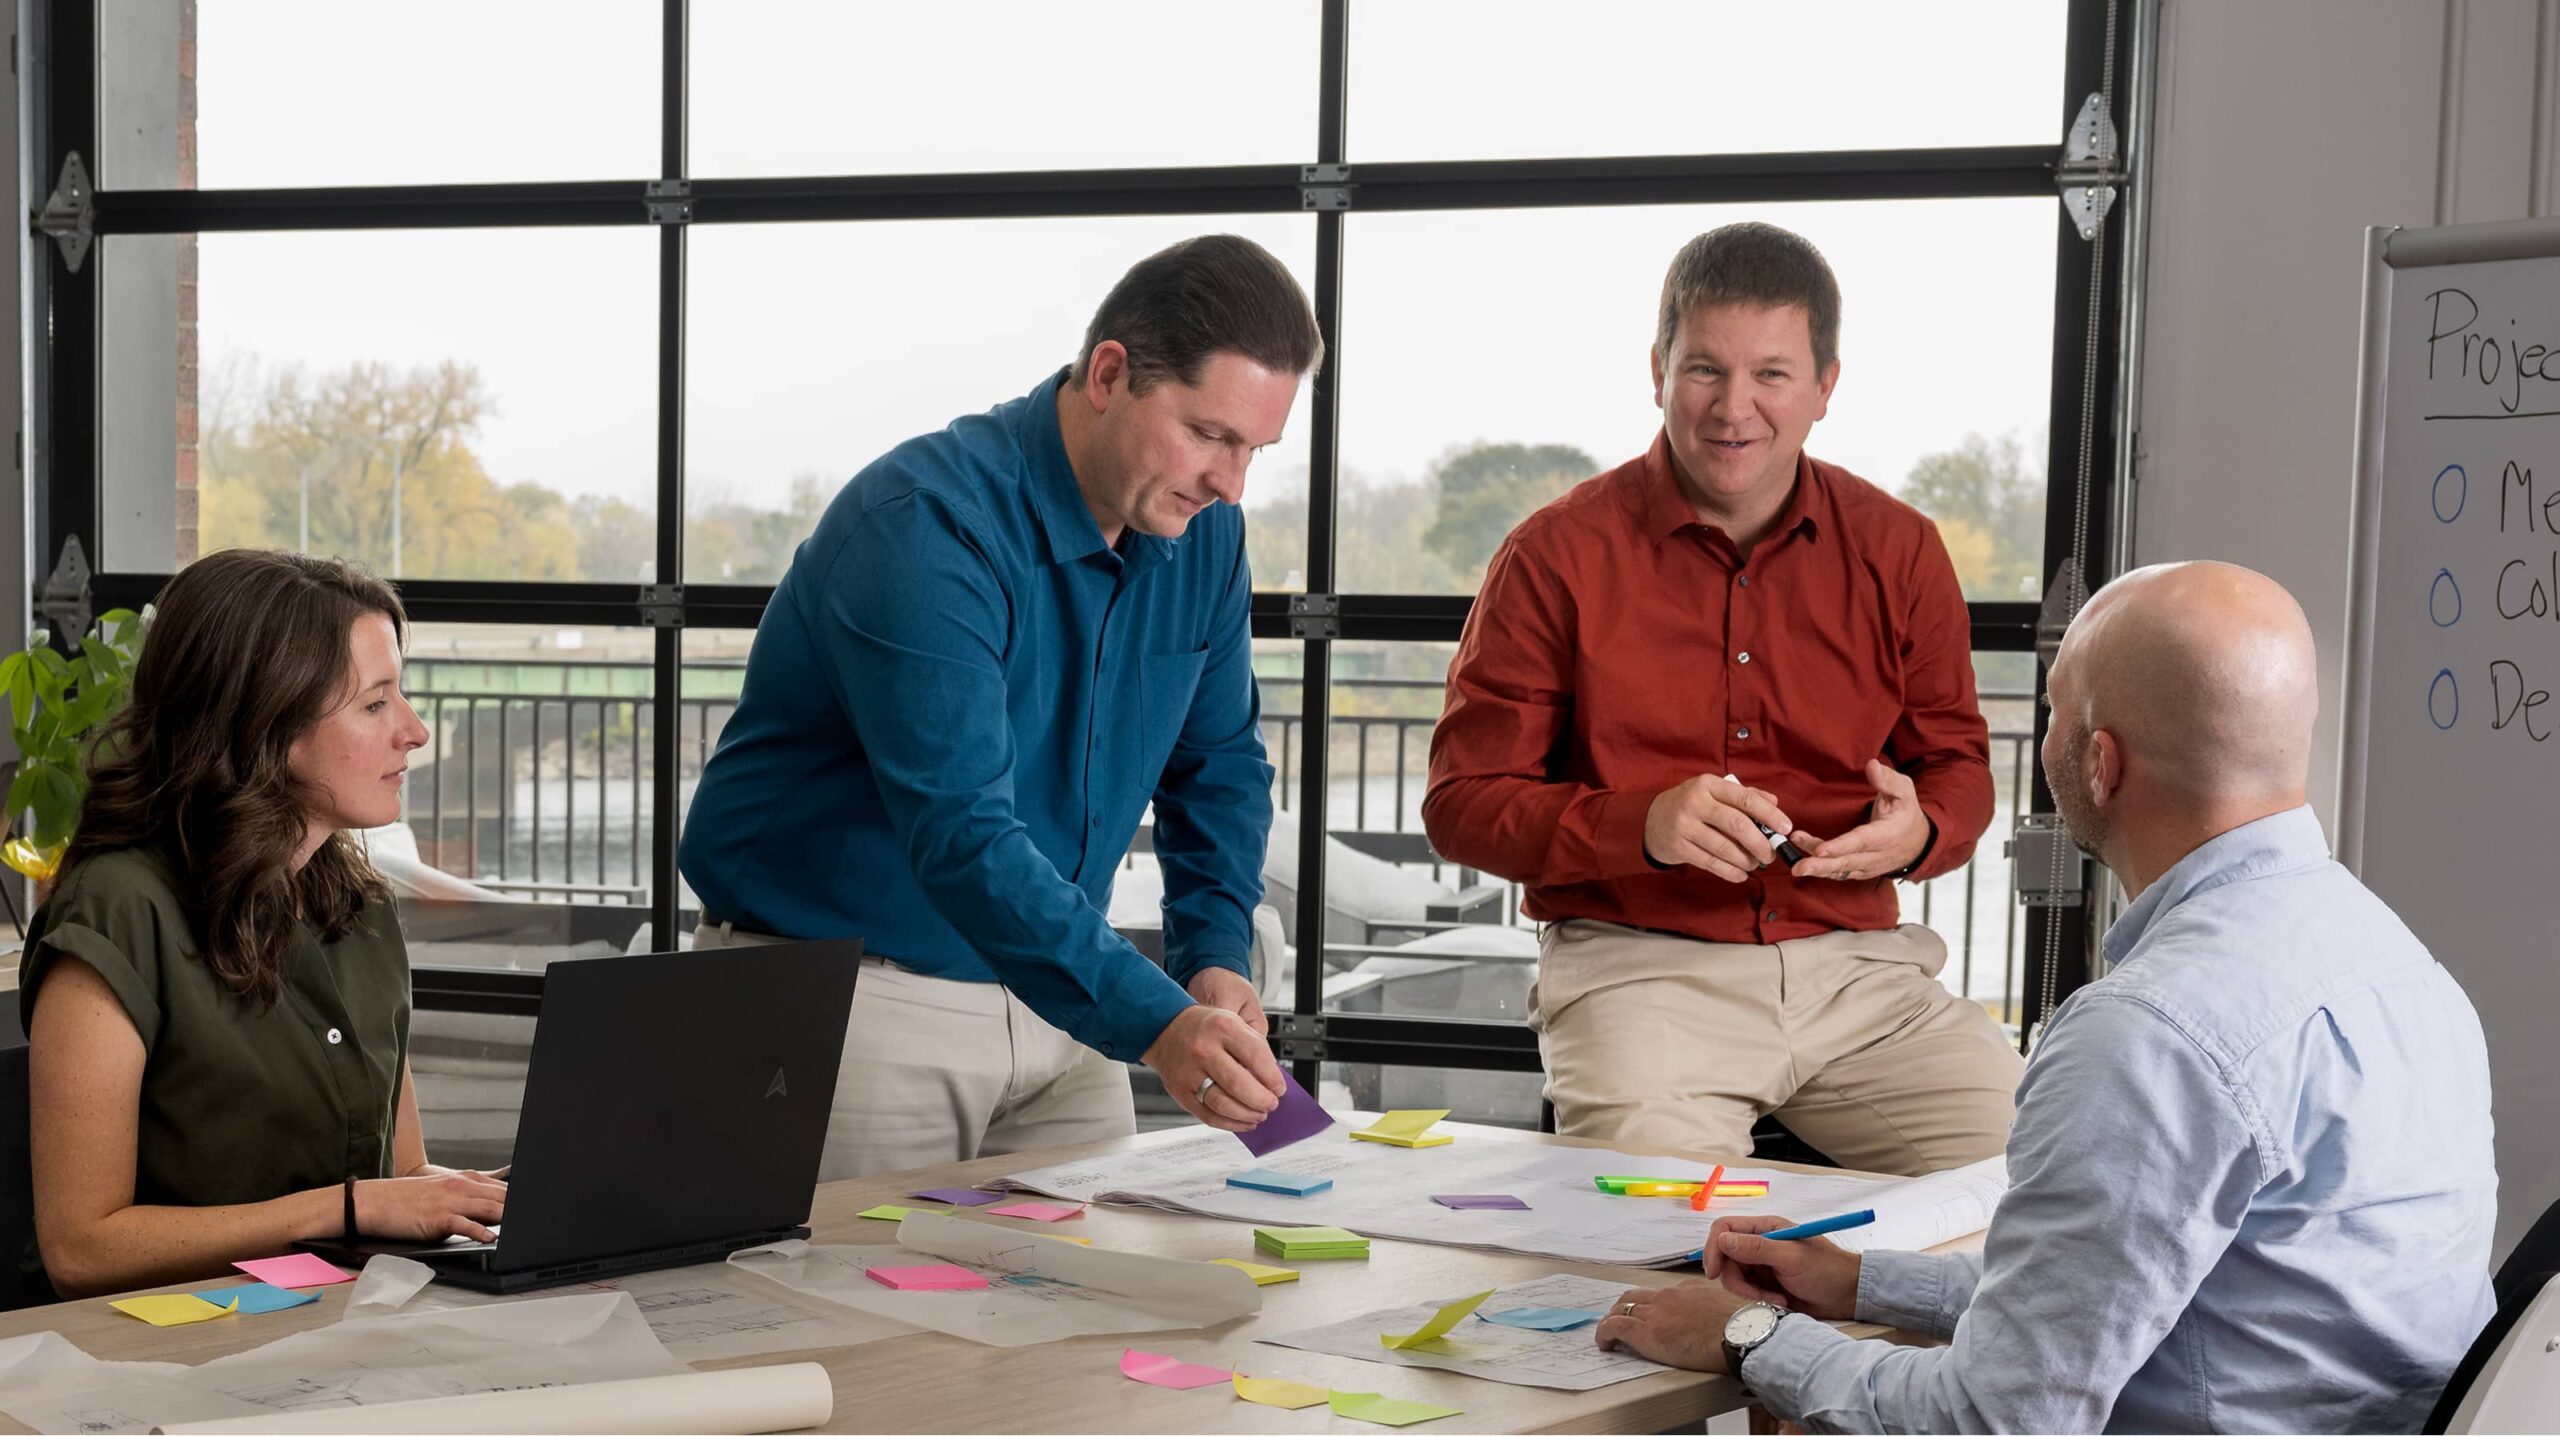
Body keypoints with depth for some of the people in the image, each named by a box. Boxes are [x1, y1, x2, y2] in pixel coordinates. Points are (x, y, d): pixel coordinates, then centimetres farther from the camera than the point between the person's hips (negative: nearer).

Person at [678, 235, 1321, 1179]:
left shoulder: (1203, 533, 0)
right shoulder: (927, 524, -24)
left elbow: (1219, 766, 13)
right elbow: (960, 833, -33)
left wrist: (1216, 953, -6)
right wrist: (1154, 1026, -42)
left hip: (1050, 992, 6)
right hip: (847, 992, -6)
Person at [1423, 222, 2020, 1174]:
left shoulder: (1899, 551, 9)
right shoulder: (1559, 555, 0)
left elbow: (1958, 763, 18)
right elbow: (1462, 802, -1)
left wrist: (1917, 833, -7)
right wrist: (1642, 825, -18)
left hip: (1855, 965, 4)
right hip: (1635, 962, -3)